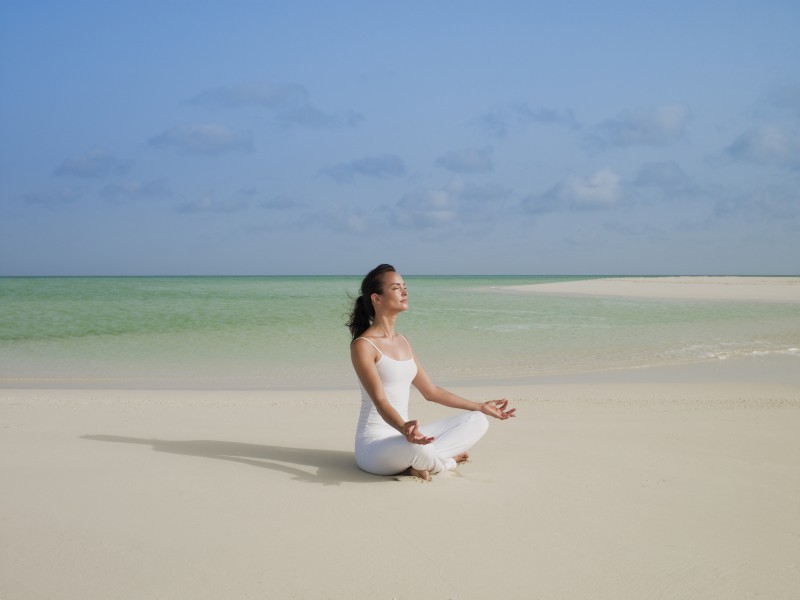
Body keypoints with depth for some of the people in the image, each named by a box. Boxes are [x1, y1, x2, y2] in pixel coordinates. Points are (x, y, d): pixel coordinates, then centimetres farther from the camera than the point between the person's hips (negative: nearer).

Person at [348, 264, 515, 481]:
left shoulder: (402, 341, 13)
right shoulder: (362, 346, -12)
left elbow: (431, 391, 19)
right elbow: (380, 401, -23)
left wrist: (481, 406, 22)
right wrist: (403, 428, -43)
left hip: (402, 436, 9)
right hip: (375, 444, -8)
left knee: (477, 421, 2)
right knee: (417, 449, -40)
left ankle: (417, 463, -12)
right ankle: (447, 461, -7)